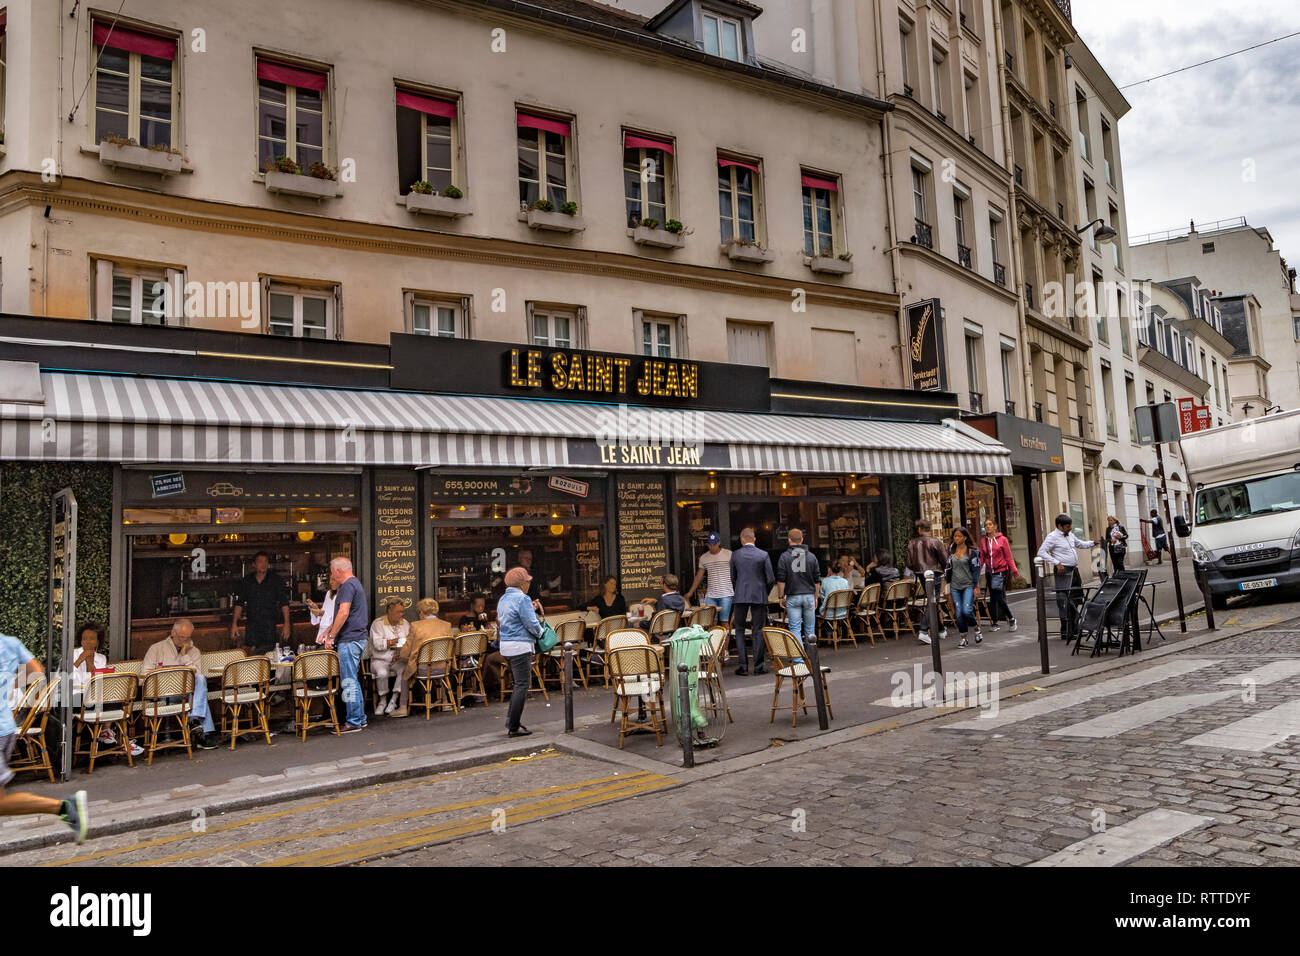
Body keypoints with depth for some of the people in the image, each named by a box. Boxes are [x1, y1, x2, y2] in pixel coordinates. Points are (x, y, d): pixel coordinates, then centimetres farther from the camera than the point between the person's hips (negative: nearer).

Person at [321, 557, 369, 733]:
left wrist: (331, 636, -18)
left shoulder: (348, 586, -13)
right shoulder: (356, 583, 20)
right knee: (353, 680, 16)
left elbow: (343, 613, -23)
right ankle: (360, 719, 20)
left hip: (349, 639, -11)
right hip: (359, 638, 11)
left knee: (349, 681, -6)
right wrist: (330, 630, 24)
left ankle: (354, 722, -2)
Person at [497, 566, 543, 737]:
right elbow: (532, 625, -16)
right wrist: (540, 632, 5)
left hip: (506, 646, 9)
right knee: (522, 685, -4)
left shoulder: (503, 599, 14)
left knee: (518, 684, 19)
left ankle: (511, 721, 19)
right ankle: (514, 728, -3)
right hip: (520, 646, -9)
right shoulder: (522, 599, -14)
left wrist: (531, 609, 16)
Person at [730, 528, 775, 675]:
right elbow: (771, 579, -3)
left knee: (740, 630, 9)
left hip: (740, 596, 1)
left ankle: (743, 666, 4)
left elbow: (732, 578, 7)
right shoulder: (764, 555, -4)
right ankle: (758, 666, 5)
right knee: (758, 631, 6)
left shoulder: (735, 555, 0)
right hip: (759, 596, 0)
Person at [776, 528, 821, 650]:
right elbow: (817, 581, 8)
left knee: (795, 628, 0)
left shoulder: (784, 557, -3)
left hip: (792, 596, -2)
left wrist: (781, 597, 4)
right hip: (809, 595, 2)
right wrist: (816, 597, 17)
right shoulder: (811, 556, 4)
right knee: (810, 625, 15)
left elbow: (781, 580, -5)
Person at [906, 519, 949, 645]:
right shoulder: (935, 542, -10)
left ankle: (941, 630, 26)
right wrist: (940, 569, 14)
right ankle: (923, 631, -13)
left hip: (920, 575, 5)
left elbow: (909, 563, 1)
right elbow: (945, 561, -6)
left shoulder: (912, 543, 0)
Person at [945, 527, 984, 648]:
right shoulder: (951, 552, 9)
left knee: (967, 610, -15)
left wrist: (976, 587, -9)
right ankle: (963, 639, 11)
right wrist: (946, 584, 11)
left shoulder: (971, 552, -4)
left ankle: (977, 629, 13)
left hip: (968, 585, -4)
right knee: (959, 613, 1)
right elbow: (948, 569, 14)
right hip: (955, 586, 4)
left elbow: (976, 570, -5)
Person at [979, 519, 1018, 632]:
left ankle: (1012, 619, 6)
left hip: (1001, 571, -4)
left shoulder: (1002, 539, 0)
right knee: (992, 599, 7)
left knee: (999, 597, -13)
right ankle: (995, 624, 15)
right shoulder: (983, 541, 10)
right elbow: (981, 559, 9)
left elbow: (1009, 556, 1)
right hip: (989, 573, 4)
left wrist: (1014, 570, -7)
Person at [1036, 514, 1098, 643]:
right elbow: (1041, 552, -15)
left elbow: (1081, 544, 32)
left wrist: (1093, 543, 14)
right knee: (1064, 602, -9)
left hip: (1074, 570, 9)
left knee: (1075, 600, 13)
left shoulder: (1070, 536, 16)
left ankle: (1073, 629, 24)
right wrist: (1057, 563, -21)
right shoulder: (1052, 537, -9)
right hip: (1063, 572, -9)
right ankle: (1066, 632, -8)